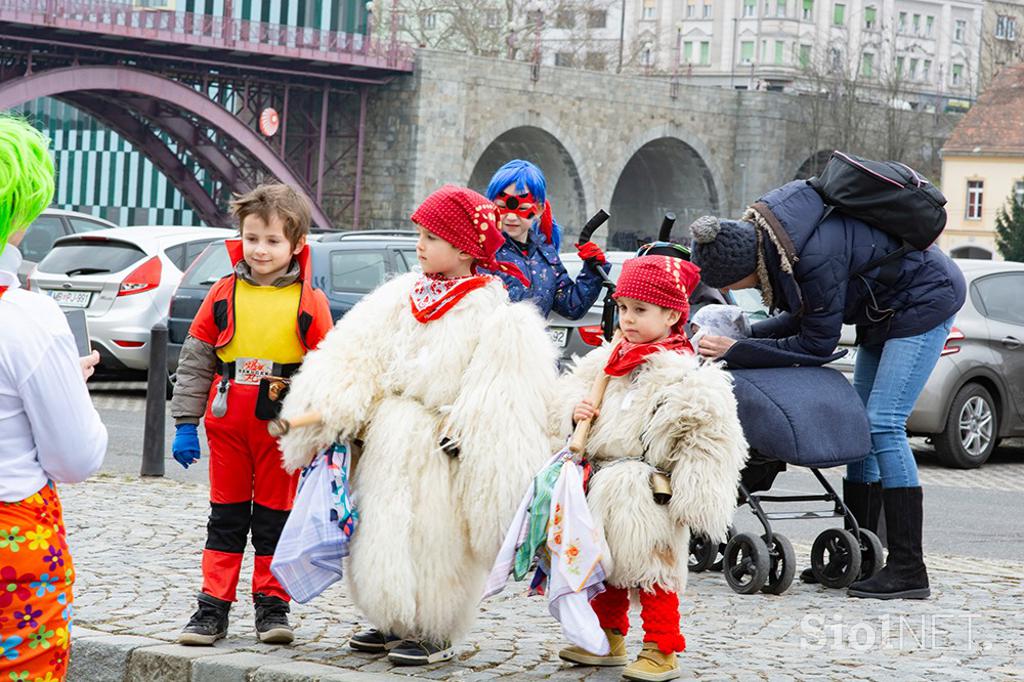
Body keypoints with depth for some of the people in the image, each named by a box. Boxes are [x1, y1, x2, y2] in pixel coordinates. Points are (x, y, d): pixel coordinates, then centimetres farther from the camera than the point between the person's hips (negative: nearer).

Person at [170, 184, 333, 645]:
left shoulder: (309, 302, -2)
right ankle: (213, 607, 12)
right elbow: (195, 360, 7)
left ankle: (271, 606, 16)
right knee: (226, 516, 8)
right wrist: (185, 424, 3)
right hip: (227, 422, 2)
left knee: (275, 517, 6)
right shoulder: (224, 295, 3)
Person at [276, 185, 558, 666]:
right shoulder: (402, 297, 8)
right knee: (386, 539, 14)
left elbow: (499, 408, -15)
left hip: (438, 456, -7)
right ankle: (396, 623, 29)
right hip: (389, 446, 7)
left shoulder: (497, 317, -12)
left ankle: (433, 633, 14)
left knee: (431, 542, 0)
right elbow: (354, 358, 5)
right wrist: (332, 414, -6)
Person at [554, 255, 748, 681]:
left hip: (648, 499, -8)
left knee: (653, 571, -1)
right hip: (604, 488, 8)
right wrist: (576, 411, -1)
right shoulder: (606, 361, 9)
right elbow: (575, 389, 23)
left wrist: (692, 497, -16)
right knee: (603, 568, 18)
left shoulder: (685, 376, -14)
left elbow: (705, 440, -15)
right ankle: (608, 638, 33)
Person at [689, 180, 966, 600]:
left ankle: (908, 569, -17)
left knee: (883, 424, -16)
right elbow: (805, 317, 4)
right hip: (884, 309, 10)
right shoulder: (761, 230, -8)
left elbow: (817, 343, -24)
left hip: (925, 300, -10)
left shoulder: (816, 255, -36)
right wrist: (749, 334, -7)